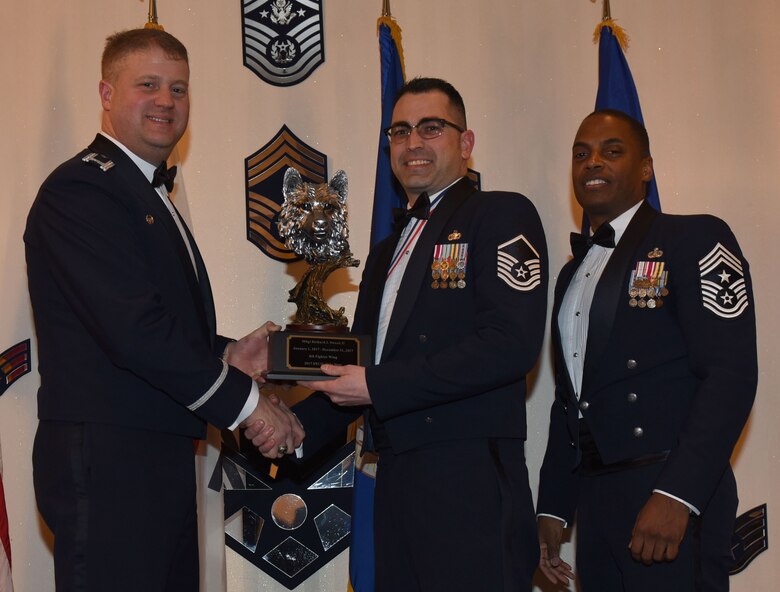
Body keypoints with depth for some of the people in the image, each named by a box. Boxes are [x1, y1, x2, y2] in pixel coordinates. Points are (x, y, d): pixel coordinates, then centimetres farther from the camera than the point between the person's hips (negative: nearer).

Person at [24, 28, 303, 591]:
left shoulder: (151, 195, 22)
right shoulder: (81, 188, -11)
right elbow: (134, 329, -20)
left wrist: (225, 355, 5)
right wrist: (243, 400, -14)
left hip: (161, 458, 10)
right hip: (106, 460, -10)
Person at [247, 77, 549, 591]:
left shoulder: (502, 216, -1)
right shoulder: (387, 253, 24)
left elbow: (512, 343, -15)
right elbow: (356, 368, 26)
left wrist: (379, 386, -13)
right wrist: (297, 424, 6)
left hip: (471, 481, -7)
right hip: (396, 483, 7)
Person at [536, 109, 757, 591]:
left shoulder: (695, 240, -3)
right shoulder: (573, 274, 19)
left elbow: (732, 374, -14)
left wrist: (676, 496, -22)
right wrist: (554, 508, 14)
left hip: (674, 502, -6)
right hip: (596, 504, 7)